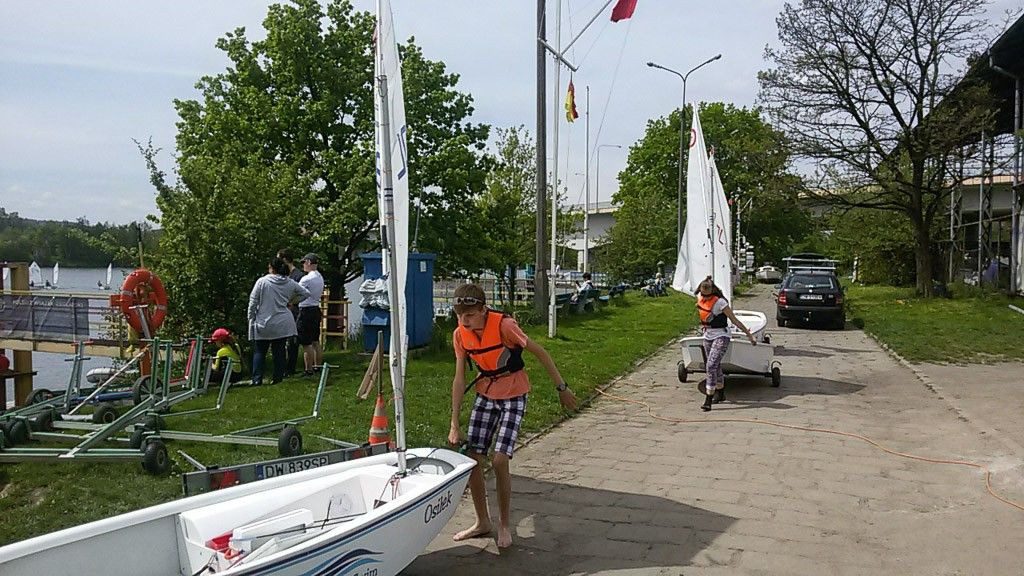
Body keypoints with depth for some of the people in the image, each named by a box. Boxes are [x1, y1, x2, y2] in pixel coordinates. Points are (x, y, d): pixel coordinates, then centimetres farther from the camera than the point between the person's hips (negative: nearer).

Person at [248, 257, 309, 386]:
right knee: (279, 351, 9)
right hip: (282, 324, 2)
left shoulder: (262, 281, -8)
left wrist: (251, 318, 4)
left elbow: (253, 302, -5)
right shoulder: (290, 283, 2)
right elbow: (306, 293, 12)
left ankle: (257, 379, 4)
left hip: (263, 323, -2)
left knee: (259, 351, 8)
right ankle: (278, 377, 10)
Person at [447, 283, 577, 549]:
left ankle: (504, 524, 8)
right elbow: (459, 379, -4)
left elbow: (540, 353, -15)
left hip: (513, 395, -5)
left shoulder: (504, 325, -25)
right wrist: (455, 424, -5)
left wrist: (562, 388, -10)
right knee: (472, 459, 1)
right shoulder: (460, 334, -9)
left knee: (499, 460, -14)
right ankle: (482, 522, 20)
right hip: (485, 395, 5)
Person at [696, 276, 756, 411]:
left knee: (711, 366, -17)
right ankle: (720, 393, 36)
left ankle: (708, 400, -17)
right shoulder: (699, 298, -2)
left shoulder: (719, 302, -20)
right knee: (716, 366, 19)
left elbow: (734, 320, -15)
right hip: (707, 336, 7)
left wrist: (749, 334, -13)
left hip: (721, 336, -7)